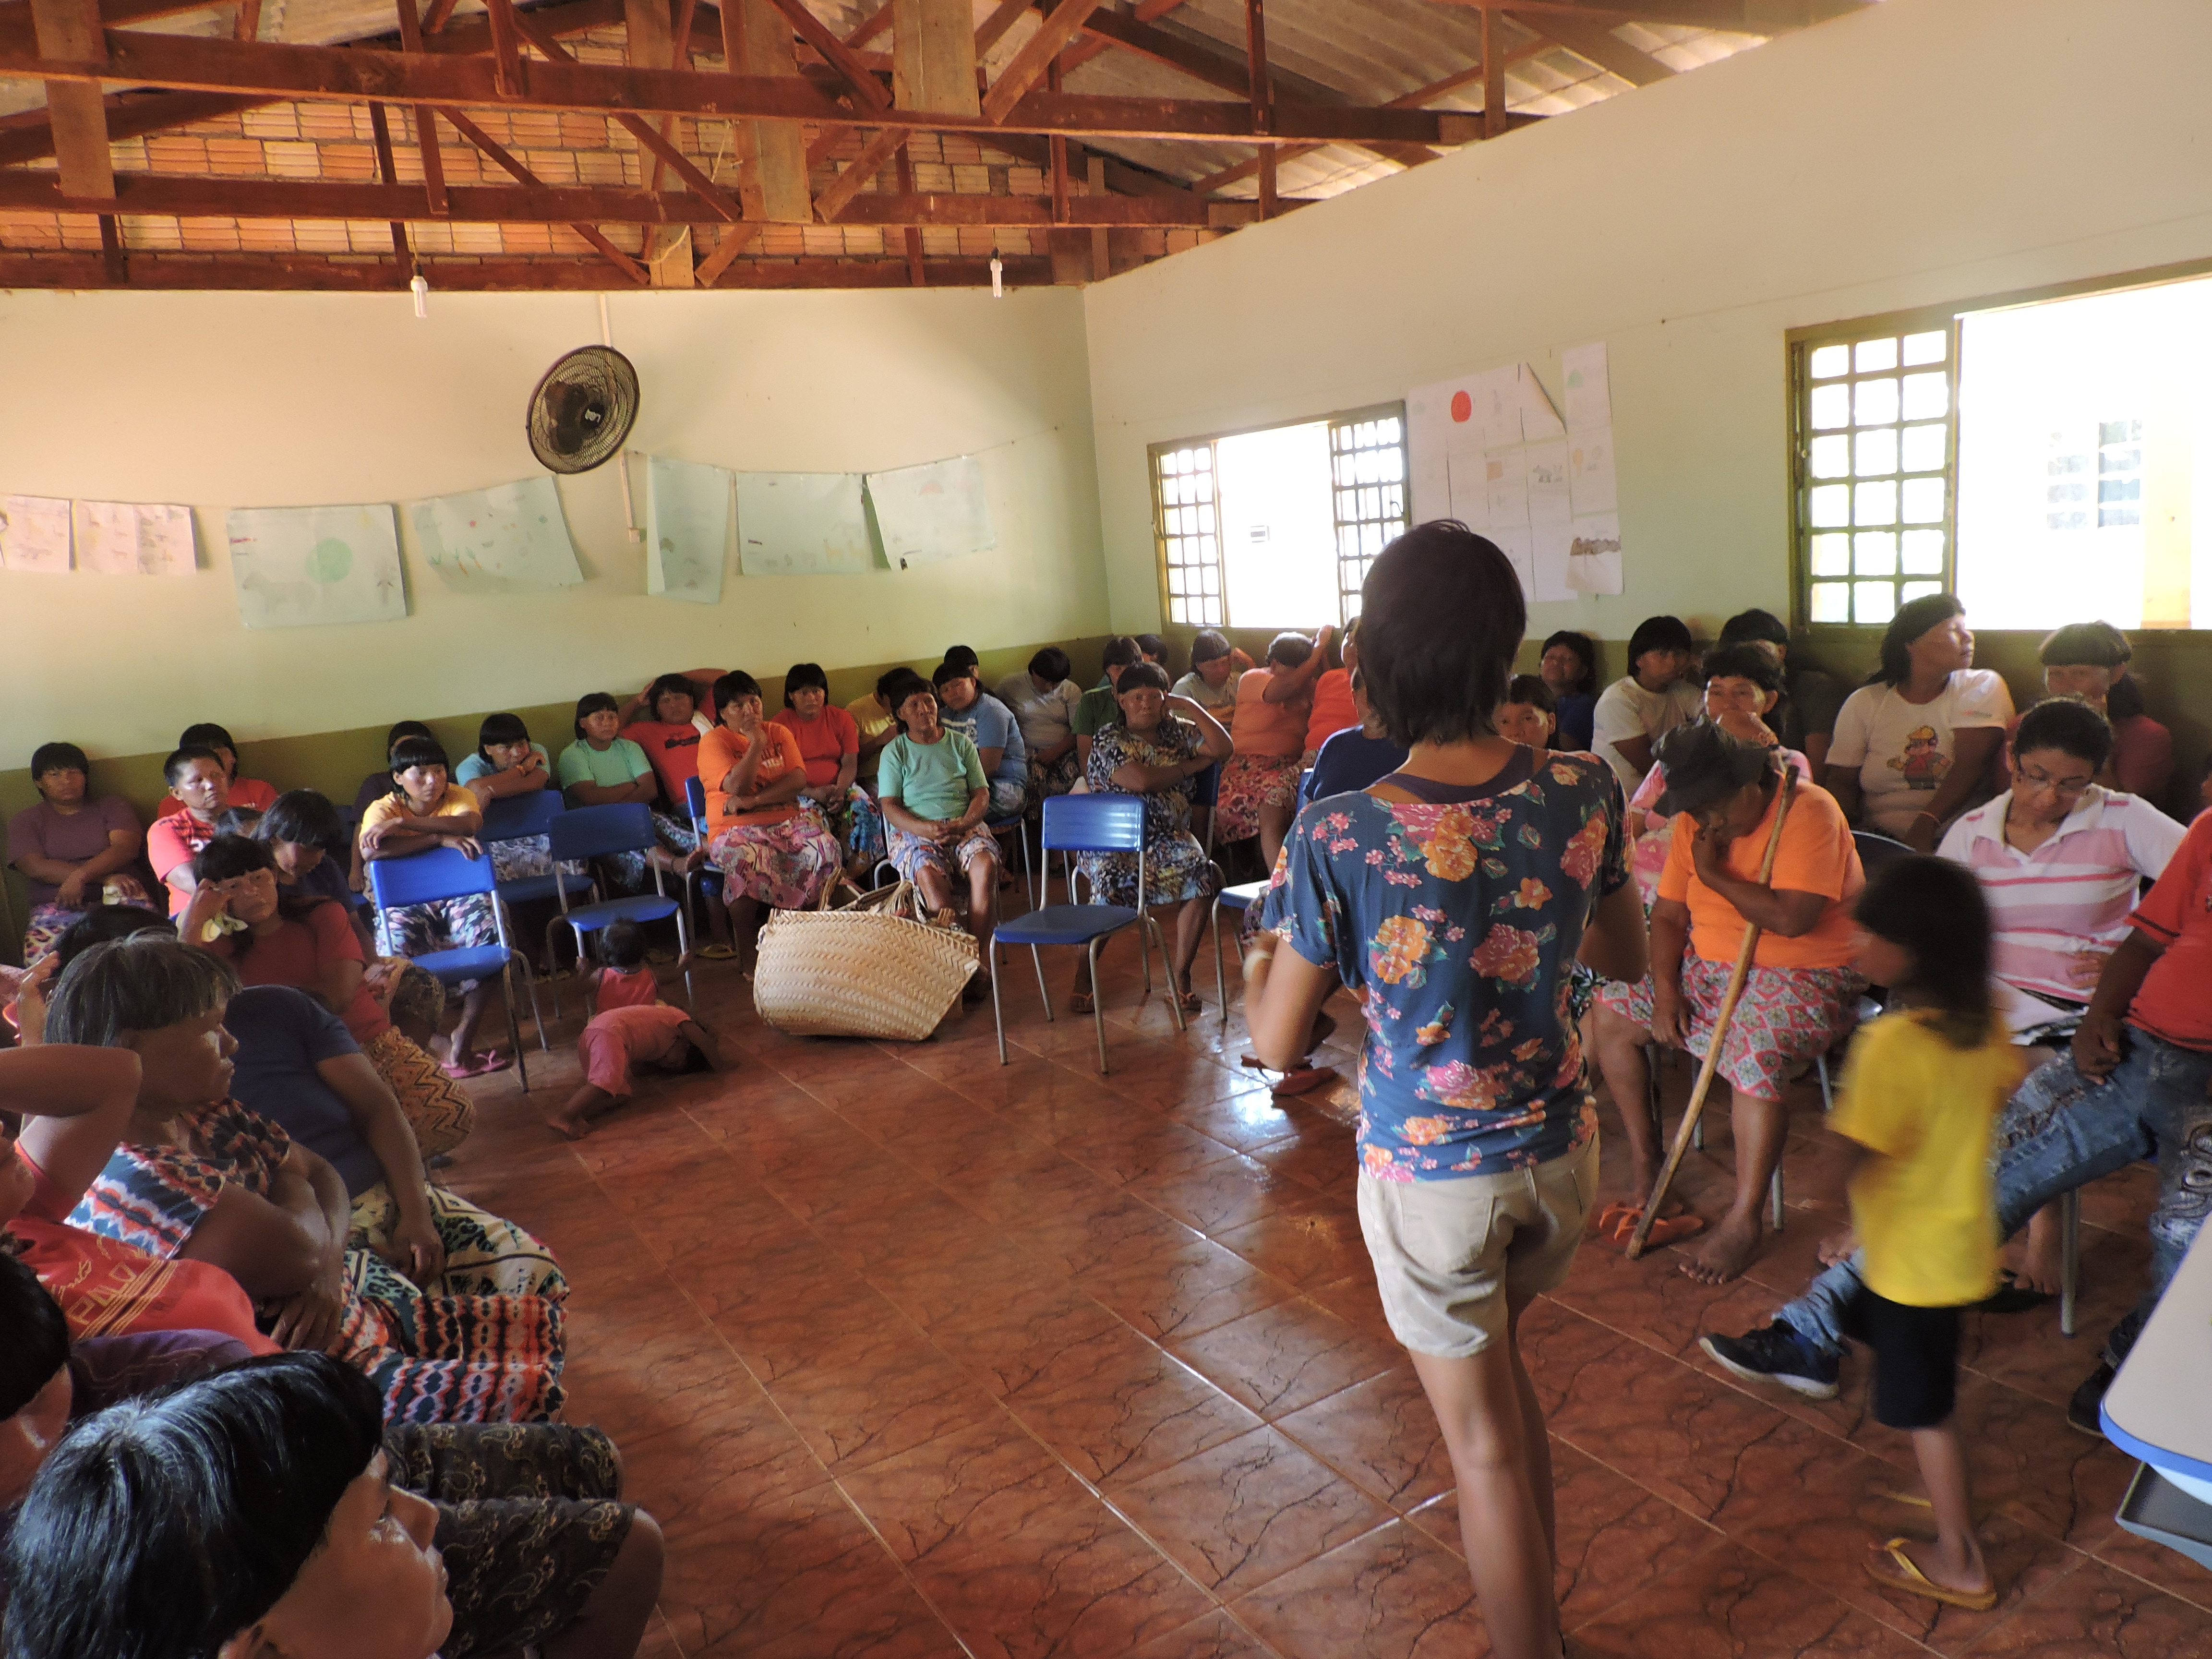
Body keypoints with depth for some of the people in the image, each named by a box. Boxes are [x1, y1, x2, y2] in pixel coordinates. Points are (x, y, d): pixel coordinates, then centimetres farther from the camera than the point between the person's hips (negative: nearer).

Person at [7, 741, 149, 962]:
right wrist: (104, 877, -13)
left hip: (117, 902, 0)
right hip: (55, 909, 0)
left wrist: (80, 877, -18)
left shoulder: (113, 806, 19)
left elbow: (125, 849, 0)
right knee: (40, 957, -33)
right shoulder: (25, 821, 18)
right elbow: (36, 867, 0)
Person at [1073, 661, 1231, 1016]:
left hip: (1168, 837, 4)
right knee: (1110, 880, -34)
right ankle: (1084, 975, -8)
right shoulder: (1108, 739, -1)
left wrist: (1191, 707, -1)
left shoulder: (1177, 731, 14)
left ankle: (1180, 974, -11)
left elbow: (1223, 749, 2)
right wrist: (1191, 766, -3)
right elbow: (1140, 781, -17)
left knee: (1203, 874, -26)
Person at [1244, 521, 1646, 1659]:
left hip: (1431, 1173, -5)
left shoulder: (1336, 837, -25)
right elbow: (1626, 959, 5)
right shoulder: (1582, 794, -13)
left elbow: (1280, 1046, -13)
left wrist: (1259, 965, 6)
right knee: (1497, 1366, 30)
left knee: (1486, 1446, 14)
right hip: (1558, 1149, 5)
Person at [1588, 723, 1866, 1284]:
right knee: (1608, 1012, -4)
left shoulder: (1808, 811, -17)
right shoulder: (1695, 823, 4)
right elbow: (1668, 916, 6)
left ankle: (1743, 1222, -21)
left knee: (1755, 1048, -35)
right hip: (1710, 971, 7)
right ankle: (1644, 1164, 10)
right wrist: (1666, 990, -8)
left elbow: (1791, 918, -28)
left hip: (1805, 979, -7)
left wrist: (1714, 872, -18)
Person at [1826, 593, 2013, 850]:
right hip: (1880, 838, 2)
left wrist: (1925, 826, -22)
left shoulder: (1983, 687, 8)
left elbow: (1970, 765, -7)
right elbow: (1841, 782, 7)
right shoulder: (1864, 703, 11)